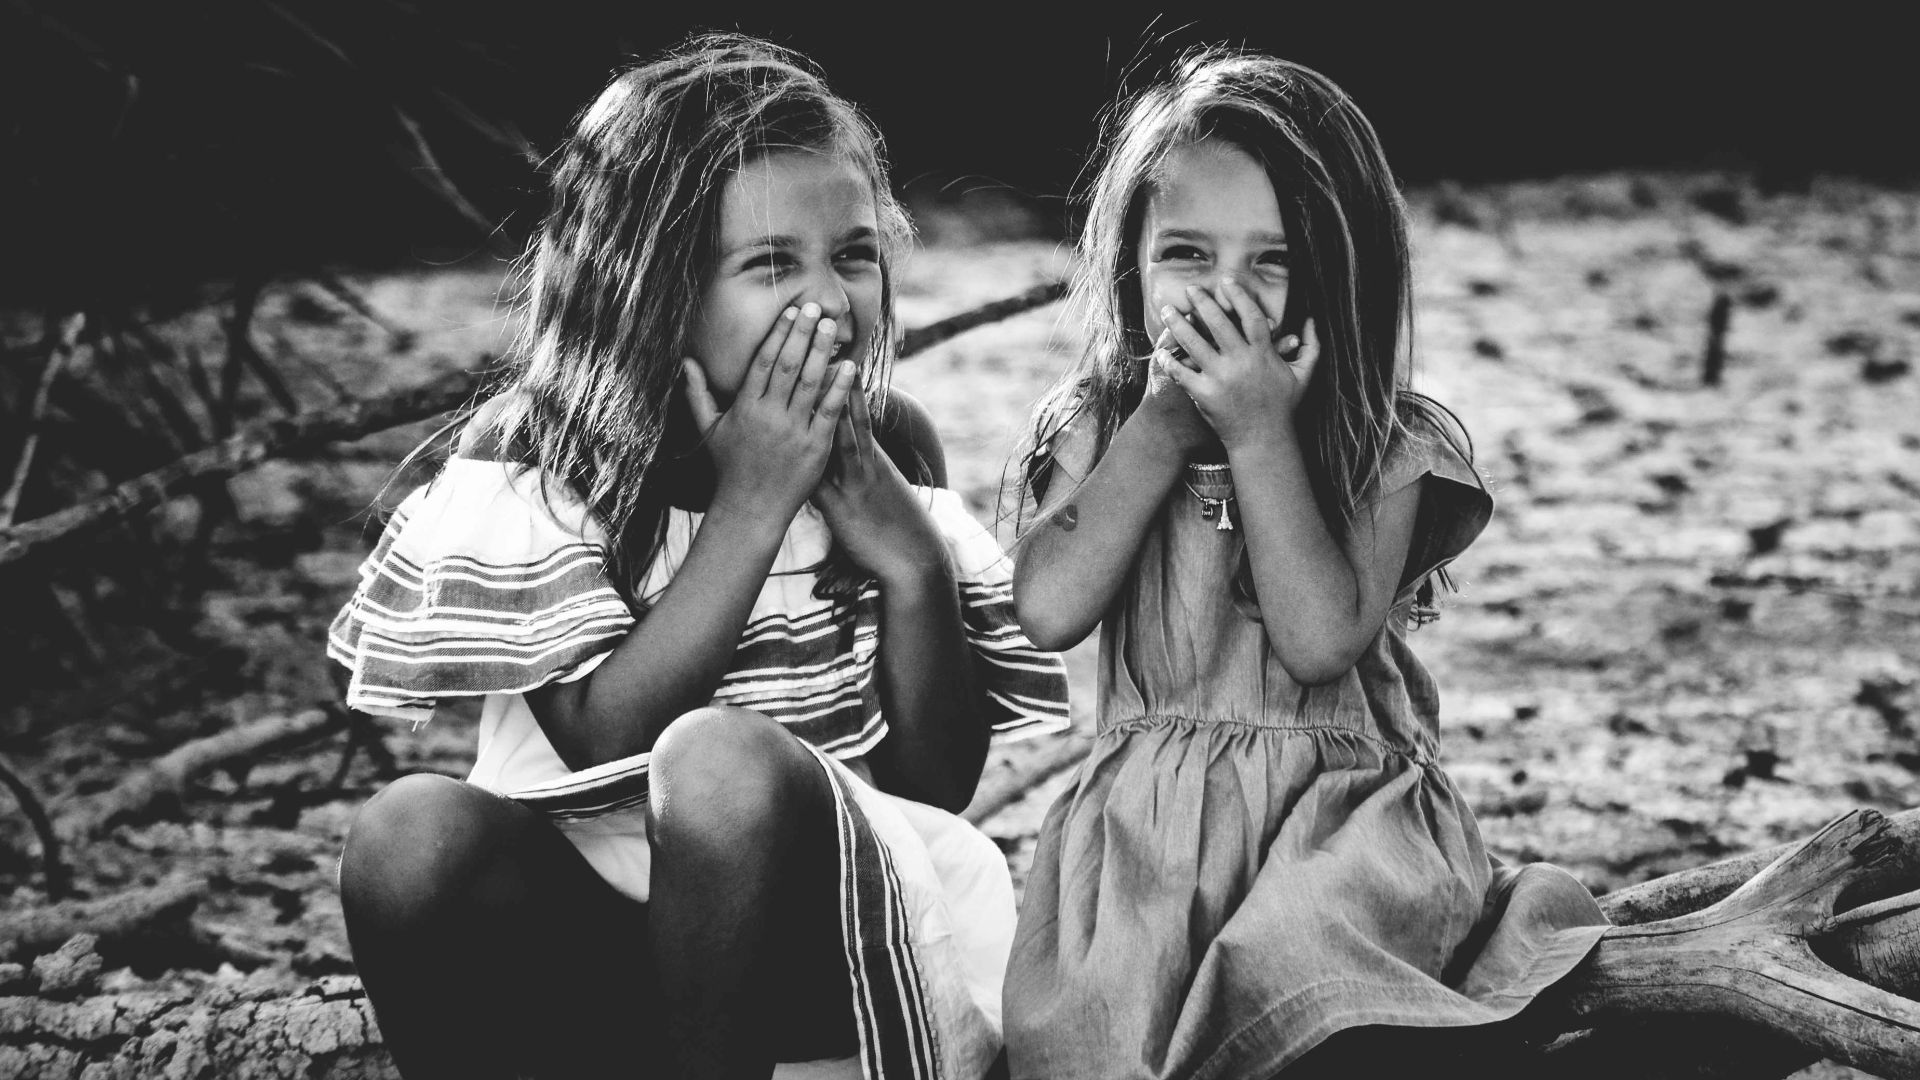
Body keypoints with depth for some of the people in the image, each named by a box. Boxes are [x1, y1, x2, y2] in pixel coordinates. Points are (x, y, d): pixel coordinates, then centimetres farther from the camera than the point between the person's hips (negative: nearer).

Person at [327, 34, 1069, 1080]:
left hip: (832, 920, 0)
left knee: (722, 758, -32)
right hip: (601, 916, 1)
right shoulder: (536, 453, -4)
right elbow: (601, 744, -16)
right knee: (408, 834, -29)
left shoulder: (887, 444, 0)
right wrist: (752, 505, -20)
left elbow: (943, 785, 0)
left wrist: (912, 567, -15)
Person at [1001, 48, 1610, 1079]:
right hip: (1147, 814, 2)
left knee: (1293, 969, -31)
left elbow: (1320, 640, -14)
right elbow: (1050, 610, -11)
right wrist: (1167, 422, -10)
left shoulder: (1389, 446, -1)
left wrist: (1261, 433, -16)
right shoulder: (1094, 427, 6)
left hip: (1339, 809, -1)